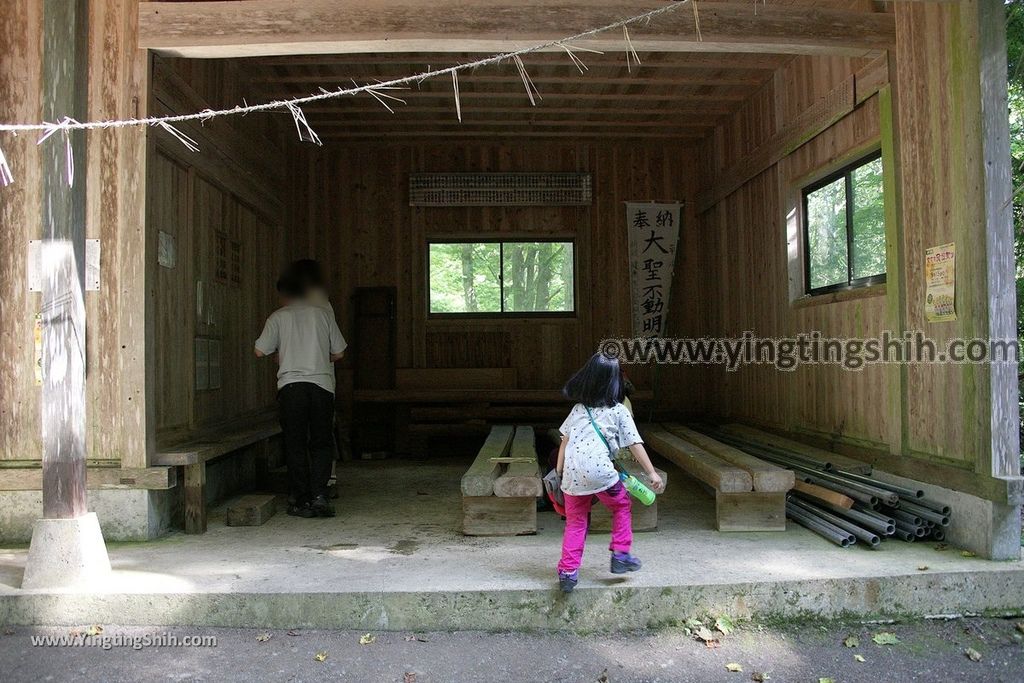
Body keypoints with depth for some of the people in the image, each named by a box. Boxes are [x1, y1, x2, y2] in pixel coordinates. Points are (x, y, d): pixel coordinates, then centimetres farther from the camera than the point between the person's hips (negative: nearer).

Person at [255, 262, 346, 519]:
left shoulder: (278, 317, 5)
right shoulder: (323, 313, 9)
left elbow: (260, 351, 4)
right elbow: (338, 352, 11)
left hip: (290, 384, -1)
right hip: (322, 384, 1)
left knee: (295, 445, 6)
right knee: (321, 443, 8)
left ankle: (300, 500, 7)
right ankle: (319, 495, -5)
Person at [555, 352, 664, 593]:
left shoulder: (578, 409, 16)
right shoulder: (618, 411, 5)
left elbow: (564, 441, 16)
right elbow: (635, 444, 4)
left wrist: (559, 473, 22)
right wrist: (652, 473, 9)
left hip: (572, 474, 3)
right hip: (599, 471, -3)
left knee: (575, 522, 14)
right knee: (622, 506, 23)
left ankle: (567, 572, 11)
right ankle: (620, 555, 21)